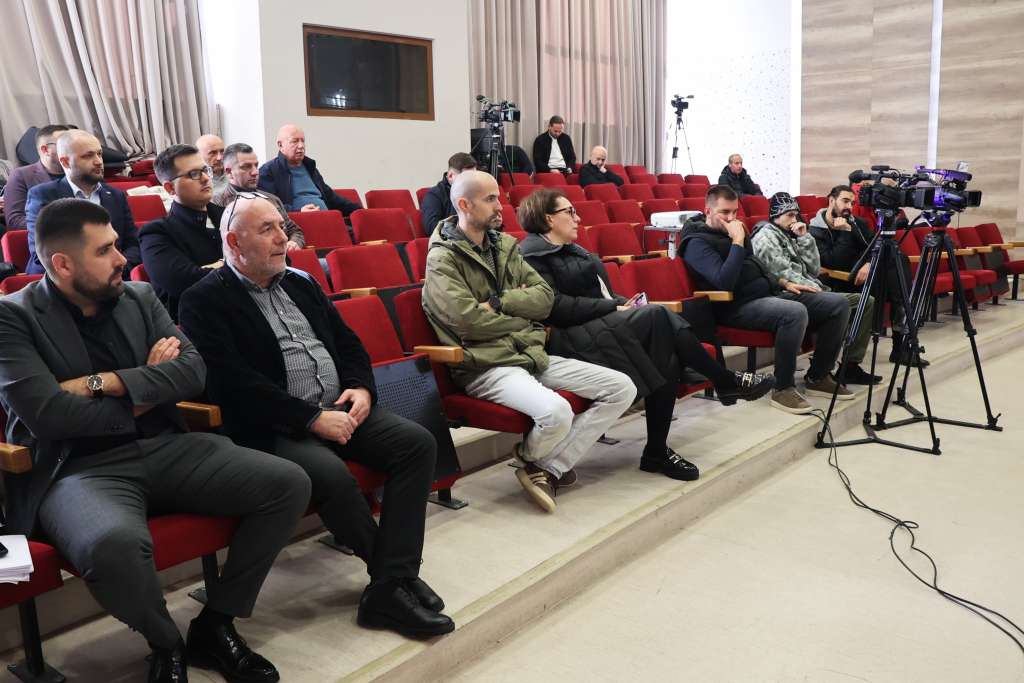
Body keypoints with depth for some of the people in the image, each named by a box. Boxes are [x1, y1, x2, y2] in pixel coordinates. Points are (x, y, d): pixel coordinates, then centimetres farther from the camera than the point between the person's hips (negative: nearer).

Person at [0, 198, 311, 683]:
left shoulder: (139, 297, 11)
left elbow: (193, 371, 1)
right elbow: (46, 414, -15)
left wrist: (107, 383, -11)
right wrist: (143, 397, -4)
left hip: (165, 448, 5)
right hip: (80, 469, -5)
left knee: (289, 484, -13)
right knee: (114, 544, -40)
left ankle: (215, 624, 4)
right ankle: (166, 643, -5)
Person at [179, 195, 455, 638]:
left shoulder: (300, 283, 19)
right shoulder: (204, 302, -3)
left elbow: (347, 340, 20)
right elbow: (234, 383, -14)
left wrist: (361, 388, -2)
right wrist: (312, 419, -19)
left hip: (341, 408, 7)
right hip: (277, 428, -6)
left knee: (417, 443, -15)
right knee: (330, 473, -34)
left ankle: (389, 591, -16)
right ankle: (394, 574, -7)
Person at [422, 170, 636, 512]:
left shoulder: (505, 245, 15)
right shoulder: (442, 260, -6)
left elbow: (545, 297, 6)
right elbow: (470, 322, -18)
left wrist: (498, 302, -10)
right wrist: (522, 320, -2)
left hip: (532, 354, 8)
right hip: (486, 366, -8)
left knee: (622, 389, -2)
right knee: (556, 412, -34)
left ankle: (549, 467, -4)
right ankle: (531, 458, 3)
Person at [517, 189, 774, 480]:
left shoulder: (570, 249, 25)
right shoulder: (533, 255, -4)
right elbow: (555, 306, -15)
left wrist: (624, 304, 2)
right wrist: (614, 308, -14)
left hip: (604, 324, 9)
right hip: (571, 340, -9)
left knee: (667, 354, -18)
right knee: (658, 316, -24)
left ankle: (658, 451, -16)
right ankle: (727, 381, -11)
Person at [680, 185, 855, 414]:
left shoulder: (732, 230, 18)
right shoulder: (697, 242, -9)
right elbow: (725, 282, -24)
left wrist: (784, 284, 17)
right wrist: (738, 241, -20)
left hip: (769, 293, 9)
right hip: (738, 306, -9)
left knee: (838, 305, 0)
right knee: (795, 312, -37)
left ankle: (818, 377, 10)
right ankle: (783, 388, -21)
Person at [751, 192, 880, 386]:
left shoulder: (790, 236, 24)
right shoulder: (765, 237, -2)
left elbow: (814, 269, 14)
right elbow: (781, 273, -14)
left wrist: (804, 237, 7)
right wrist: (813, 287, -15)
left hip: (809, 290, 9)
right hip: (791, 294, -9)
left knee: (867, 302, 2)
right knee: (839, 302, -33)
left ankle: (850, 365, -3)